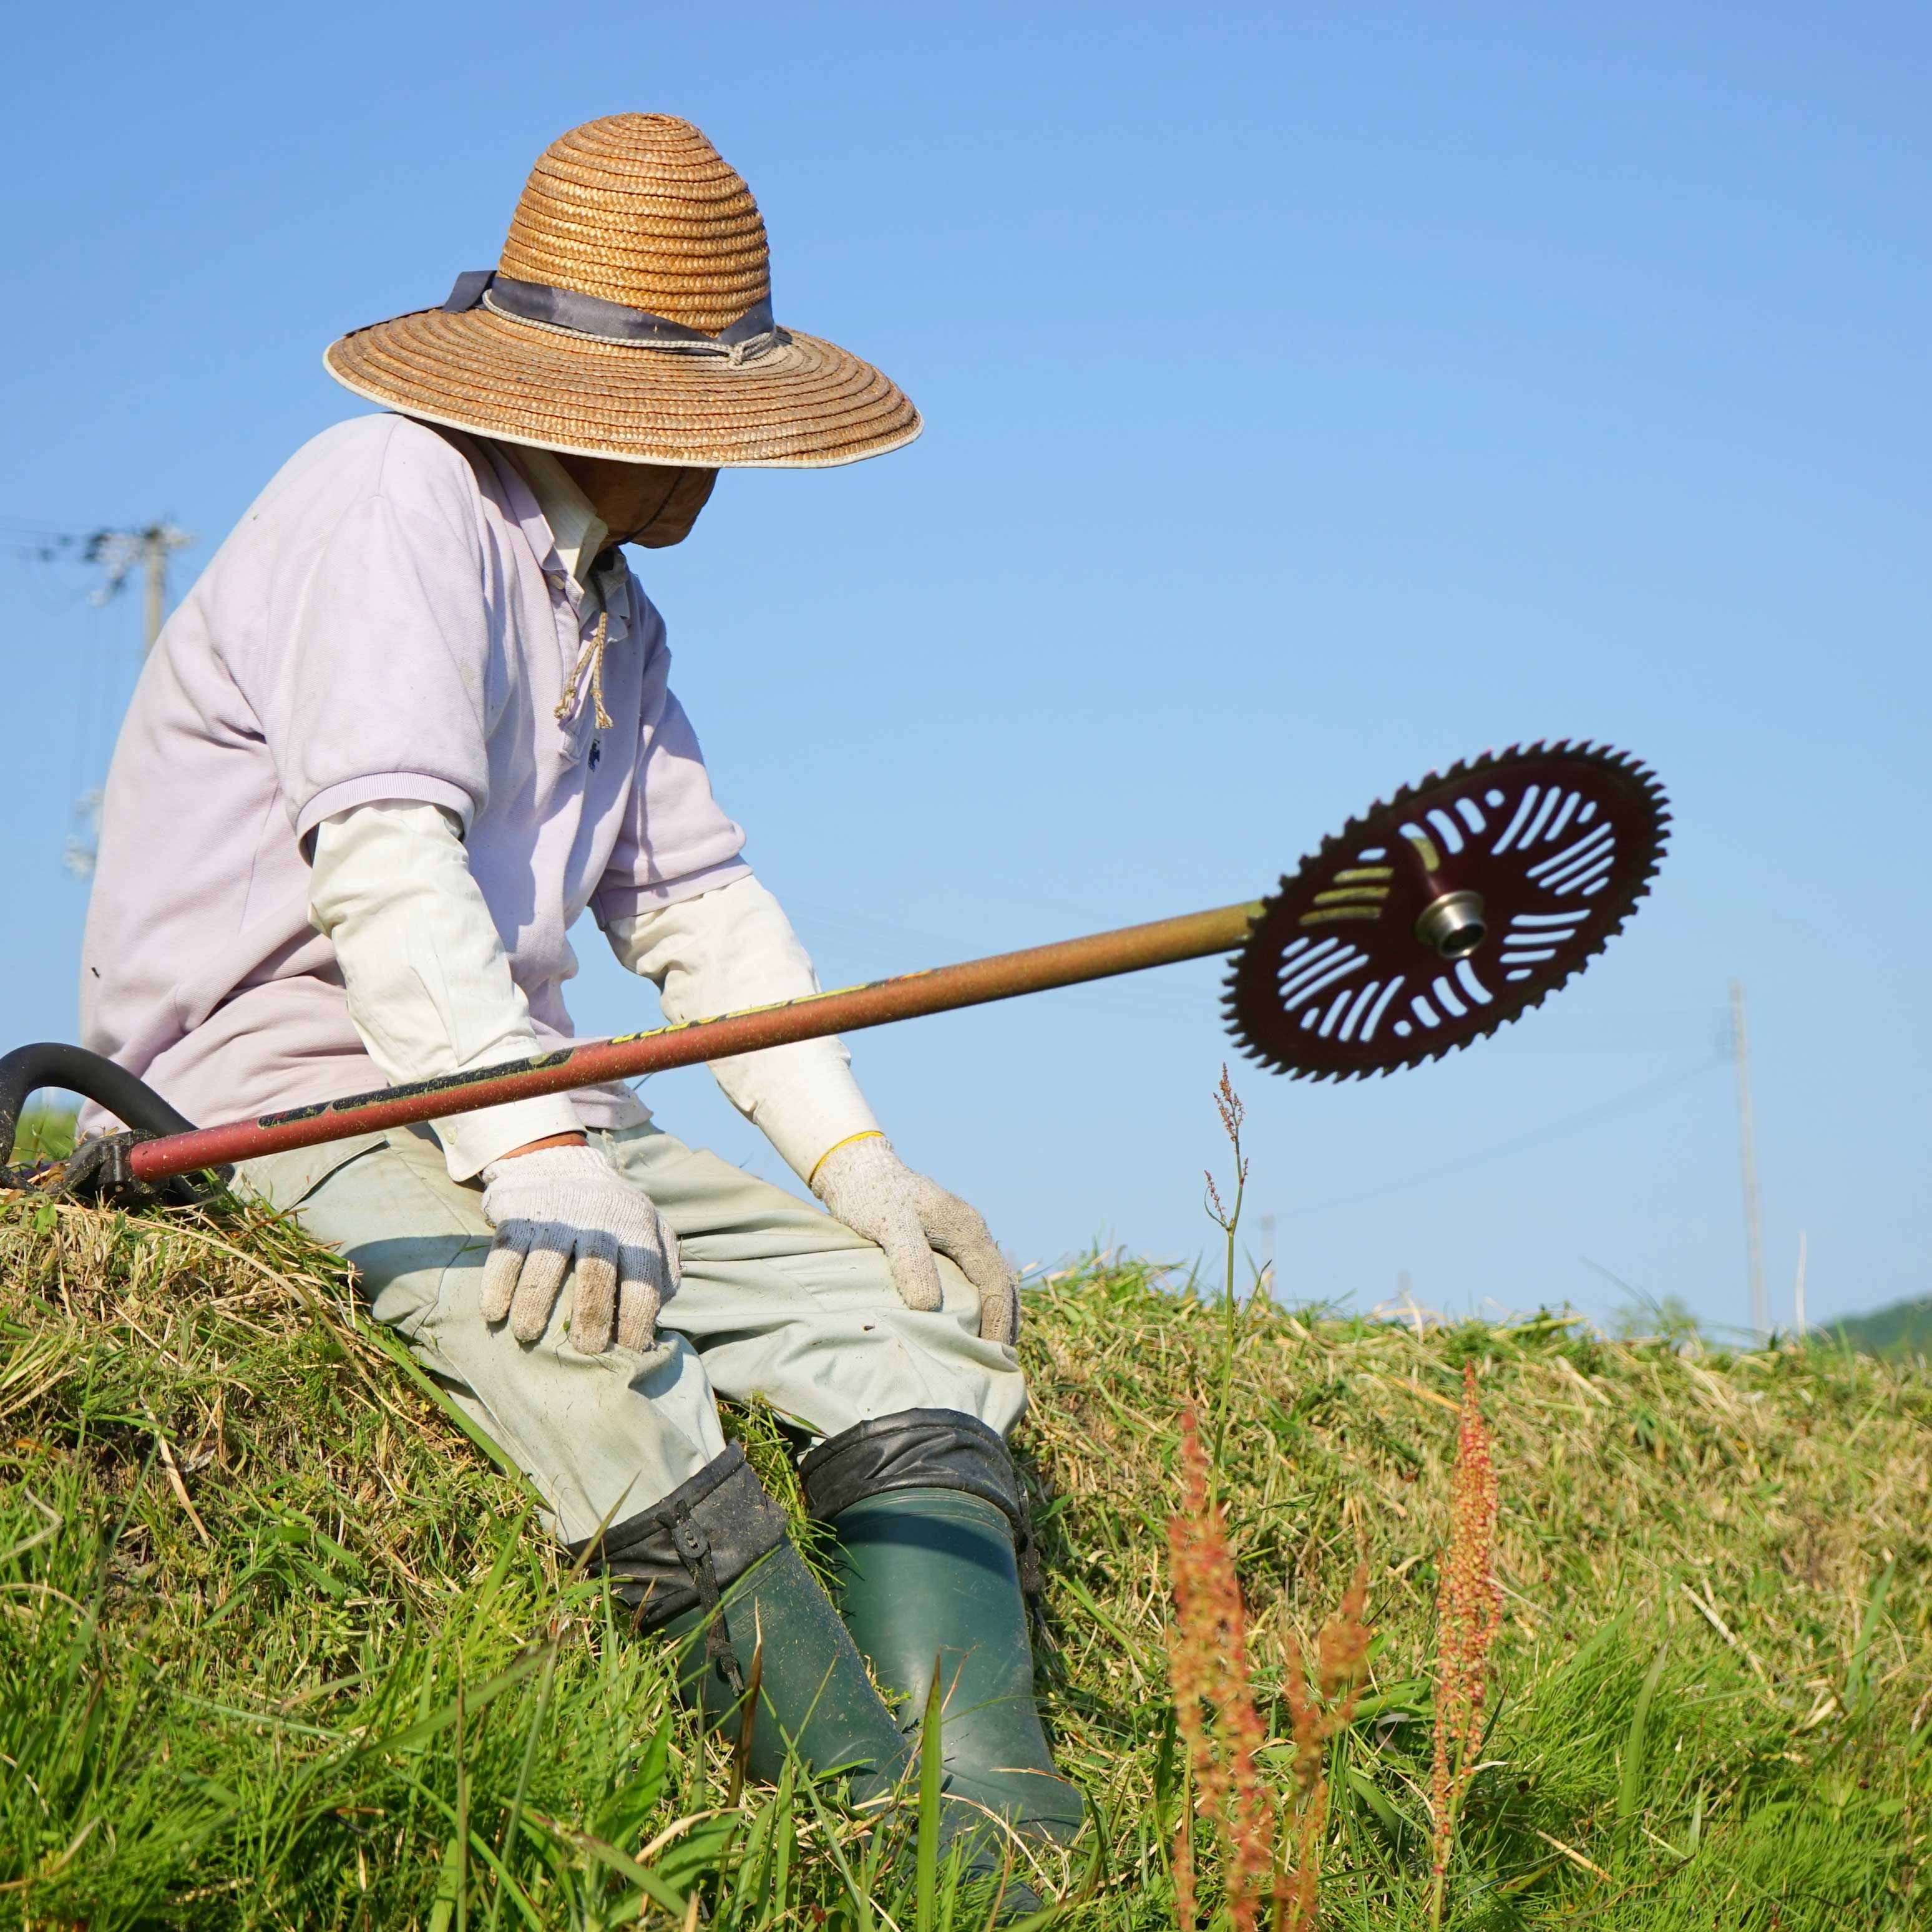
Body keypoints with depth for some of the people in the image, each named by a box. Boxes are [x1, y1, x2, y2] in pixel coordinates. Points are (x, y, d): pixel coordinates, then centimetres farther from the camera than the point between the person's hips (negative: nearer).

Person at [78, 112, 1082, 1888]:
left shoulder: (616, 611, 21)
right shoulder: (398, 497, -9)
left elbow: (699, 904, 20)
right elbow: (384, 858, -22)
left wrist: (856, 1159, 6)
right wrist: (537, 1153, -32)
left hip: (511, 1101, 9)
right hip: (281, 1099, -9)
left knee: (918, 1318, -7)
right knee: (607, 1366, -35)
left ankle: (992, 1821, -22)